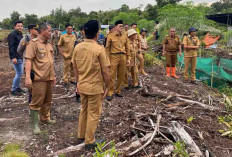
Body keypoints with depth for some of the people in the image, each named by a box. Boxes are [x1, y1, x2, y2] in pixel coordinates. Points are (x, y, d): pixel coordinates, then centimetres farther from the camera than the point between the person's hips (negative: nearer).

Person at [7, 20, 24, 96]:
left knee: (20, 73, 14)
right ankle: (13, 90, 2)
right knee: (19, 74, -8)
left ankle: (18, 87, 26)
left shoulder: (20, 35, 16)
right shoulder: (12, 35, -12)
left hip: (20, 57, 9)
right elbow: (11, 47, -18)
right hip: (16, 57, -9)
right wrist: (13, 57, -24)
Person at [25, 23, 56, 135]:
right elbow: (28, 60, -15)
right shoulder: (33, 43, -9)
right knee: (37, 102, -1)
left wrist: (53, 76, 20)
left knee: (47, 100, 18)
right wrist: (27, 77, -23)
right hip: (39, 79, -7)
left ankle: (45, 118, 36)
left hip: (49, 78, 7)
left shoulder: (49, 45, 14)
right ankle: (35, 124, 10)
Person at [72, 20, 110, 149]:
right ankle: (90, 141, 22)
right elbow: (105, 72, -16)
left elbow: (75, 68, 8)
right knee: (93, 114, 10)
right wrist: (107, 86, -3)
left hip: (82, 86, 6)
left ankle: (81, 136, 35)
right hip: (95, 87, -6)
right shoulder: (99, 49, -18)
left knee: (84, 111, 22)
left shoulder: (78, 47, -2)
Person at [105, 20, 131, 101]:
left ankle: (118, 91, 22)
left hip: (123, 57, 4)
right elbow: (107, 48, -1)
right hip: (114, 57, -4)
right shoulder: (110, 36, 0)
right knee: (112, 76, -4)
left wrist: (128, 58, 8)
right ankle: (110, 93, 4)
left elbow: (127, 48, 13)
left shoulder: (125, 36, 11)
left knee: (121, 76, 8)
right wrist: (107, 59, -6)